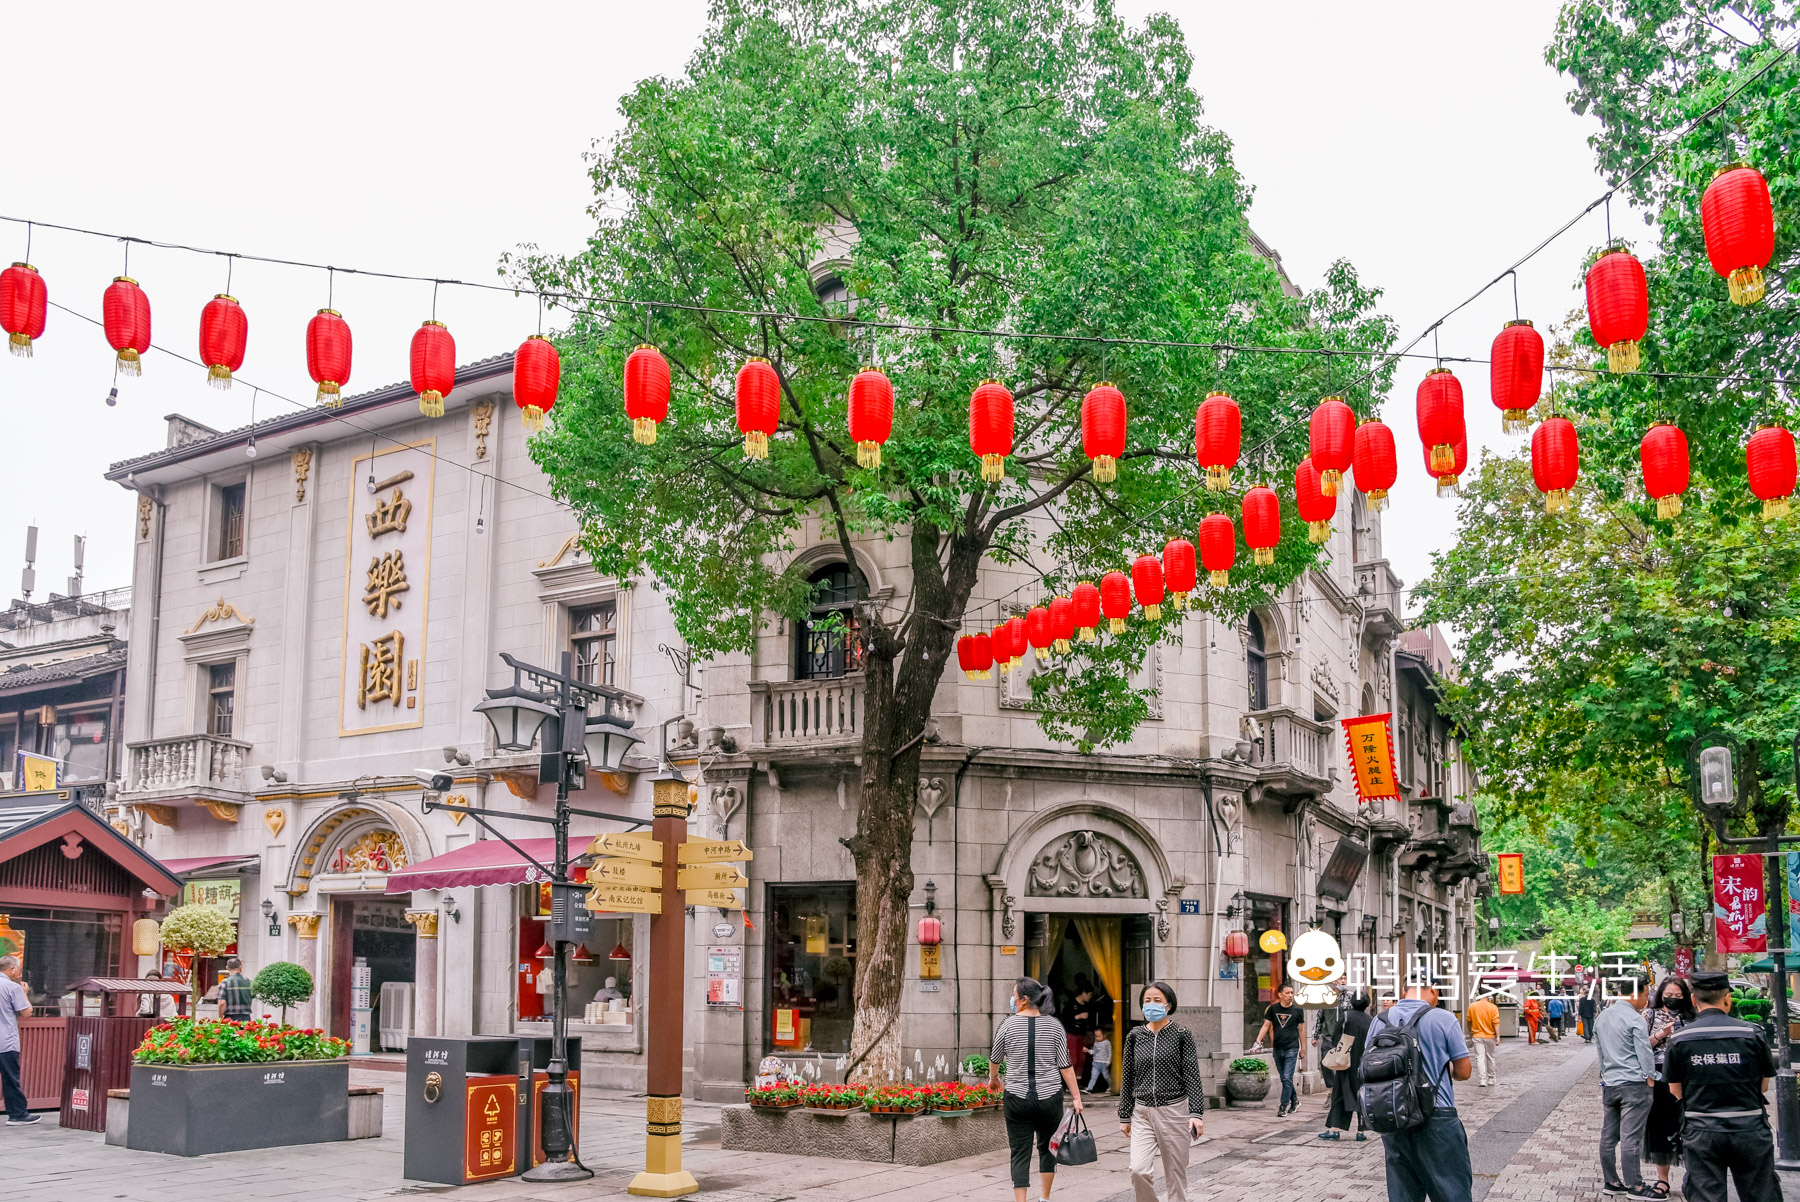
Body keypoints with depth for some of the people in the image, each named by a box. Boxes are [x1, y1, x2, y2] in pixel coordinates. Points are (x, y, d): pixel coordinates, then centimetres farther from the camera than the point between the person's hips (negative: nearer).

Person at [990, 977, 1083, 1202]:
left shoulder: (1008, 1025, -4)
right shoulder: (1054, 1026, -2)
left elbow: (994, 1059, 11)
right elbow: (1065, 1066, -3)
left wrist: (993, 1077, 31)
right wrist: (1076, 1097, 2)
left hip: (1017, 1098, -1)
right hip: (1049, 1097, 2)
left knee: (1020, 1154, 2)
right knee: (1047, 1146, 20)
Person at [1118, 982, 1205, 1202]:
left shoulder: (1182, 1035, -1)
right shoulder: (1135, 1035, 6)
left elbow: (1192, 1076, -3)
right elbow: (1128, 1078, 11)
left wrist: (1196, 1113, -12)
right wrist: (1124, 1116, 12)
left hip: (1174, 1111, -2)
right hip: (1142, 1113, 2)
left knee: (1175, 1176, 3)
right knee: (1138, 1170, -14)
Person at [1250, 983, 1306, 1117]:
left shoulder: (1298, 1010, -1)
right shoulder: (1273, 1008, 3)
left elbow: (1301, 1030, 6)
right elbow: (1266, 1025, 6)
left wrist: (1303, 1049, 8)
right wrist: (1258, 1041, -5)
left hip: (1291, 1048, -3)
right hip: (1277, 1049, 3)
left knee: (1287, 1078, -10)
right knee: (1284, 1078, 13)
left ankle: (1283, 1107, -5)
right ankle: (1295, 1101, 32)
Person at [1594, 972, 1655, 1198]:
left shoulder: (1601, 1018, 14)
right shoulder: (1634, 1019, -10)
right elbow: (1644, 1053, -10)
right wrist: (1650, 1078, -1)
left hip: (1609, 1085, 7)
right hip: (1633, 1085, -7)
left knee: (1608, 1136, 9)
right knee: (1630, 1137, -5)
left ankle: (1611, 1182, 16)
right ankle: (1634, 1186, -1)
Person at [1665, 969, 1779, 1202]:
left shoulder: (1678, 1039, -3)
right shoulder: (1753, 1033, -5)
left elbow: (1676, 1092, 4)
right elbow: (1764, 1086, 4)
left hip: (1701, 1133, 1)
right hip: (1750, 1132, 0)